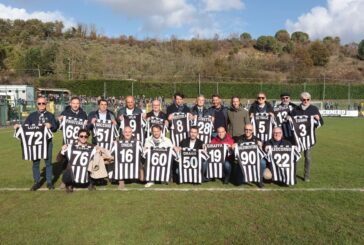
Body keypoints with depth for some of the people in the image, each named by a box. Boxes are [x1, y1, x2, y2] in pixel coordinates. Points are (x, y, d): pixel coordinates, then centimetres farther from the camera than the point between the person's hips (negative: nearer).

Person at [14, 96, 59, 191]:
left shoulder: (50, 115, 6)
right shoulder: (32, 115, 8)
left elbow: (55, 128, 1)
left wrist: (51, 126, -20)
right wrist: (19, 126, -16)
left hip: (47, 142, -1)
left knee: (48, 162, 5)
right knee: (35, 162, 7)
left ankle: (49, 182, 15)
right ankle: (37, 182, 20)